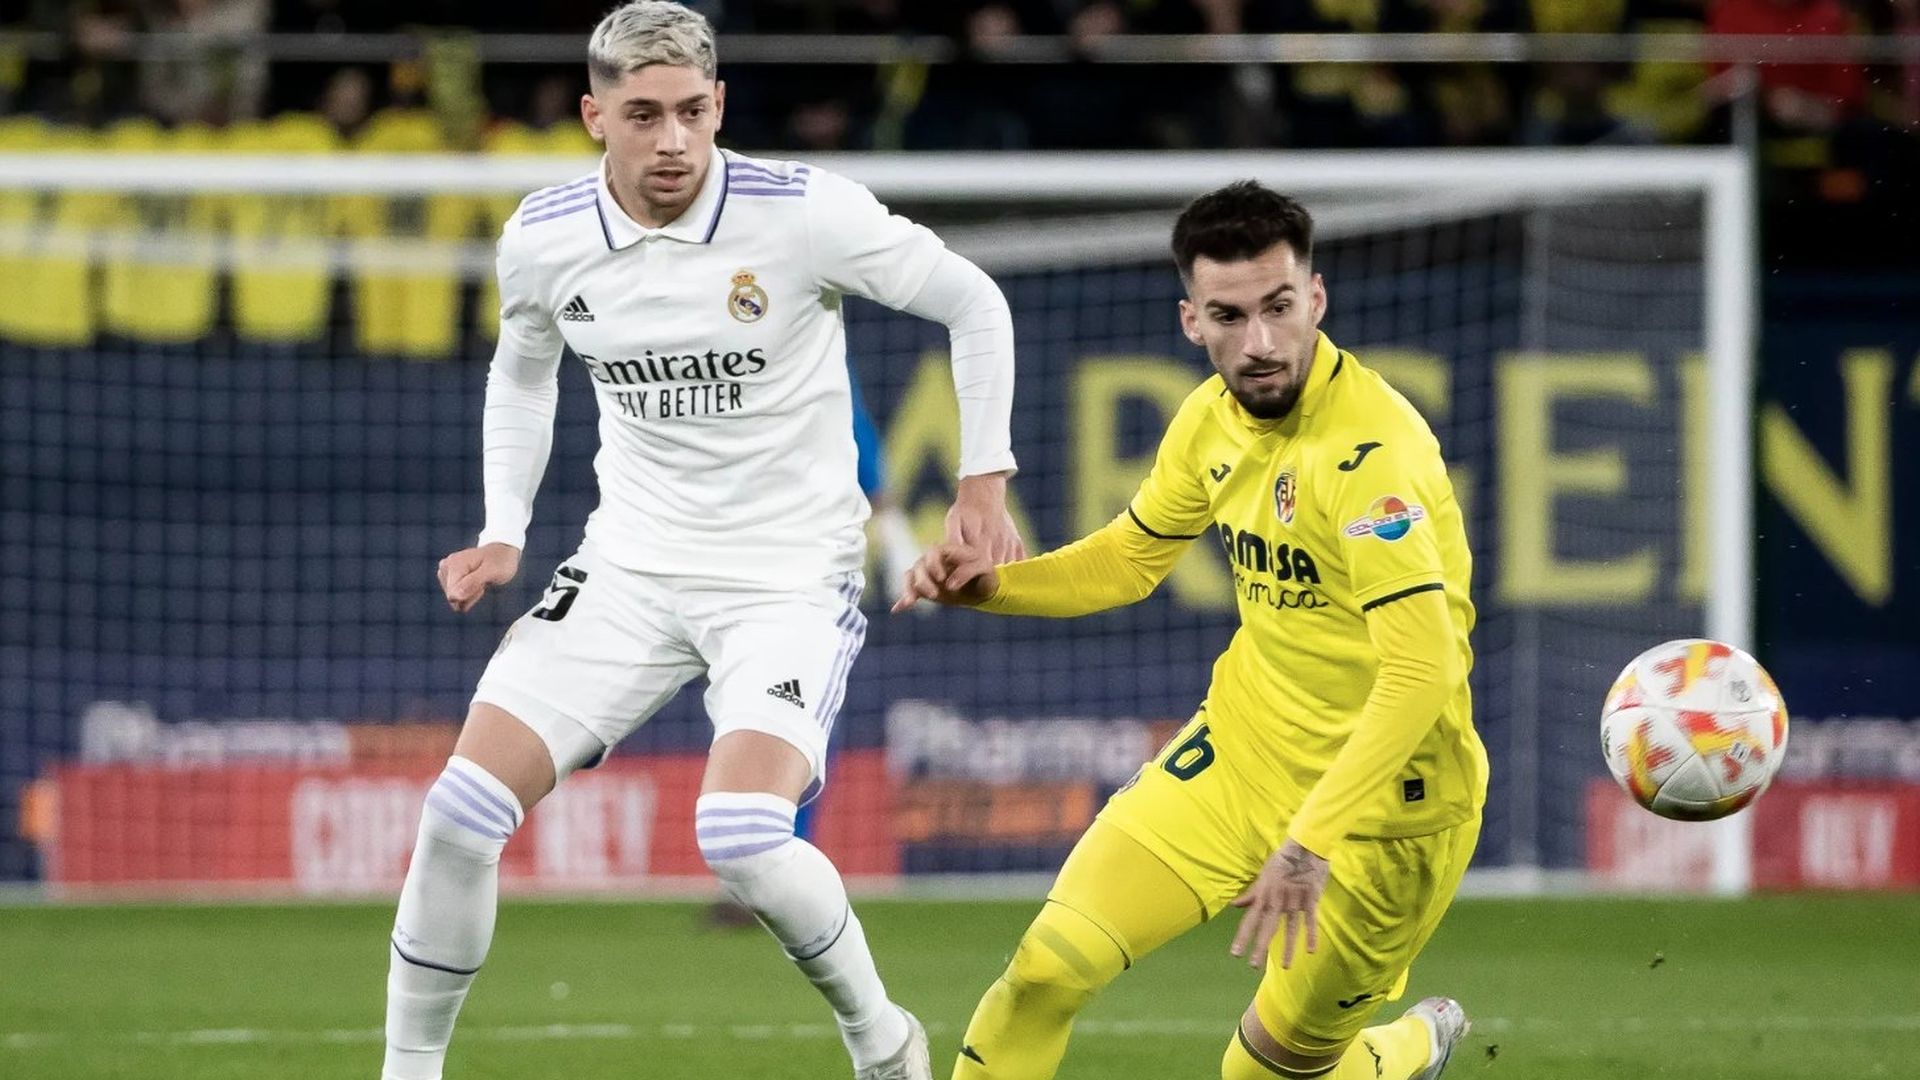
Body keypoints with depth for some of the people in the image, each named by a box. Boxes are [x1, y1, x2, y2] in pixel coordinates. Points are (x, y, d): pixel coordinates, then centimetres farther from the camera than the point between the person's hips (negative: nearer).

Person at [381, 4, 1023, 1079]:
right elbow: (523, 370, 19)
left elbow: (975, 303, -4)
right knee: (465, 807, -9)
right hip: (632, 567, 4)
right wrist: (504, 533, 9)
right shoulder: (545, 240, -4)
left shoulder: (804, 213, -17)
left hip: (791, 575, -4)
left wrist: (984, 483, -6)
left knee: (744, 836, -25)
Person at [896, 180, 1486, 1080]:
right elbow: (1127, 558, 16)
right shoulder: (1214, 418, -2)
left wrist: (1311, 843, -39)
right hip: (1241, 746, 6)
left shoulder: (1372, 449, -26)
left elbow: (1421, 671, -33)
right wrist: (988, 583, -2)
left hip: (1381, 795, -6)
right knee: (1047, 968, -8)